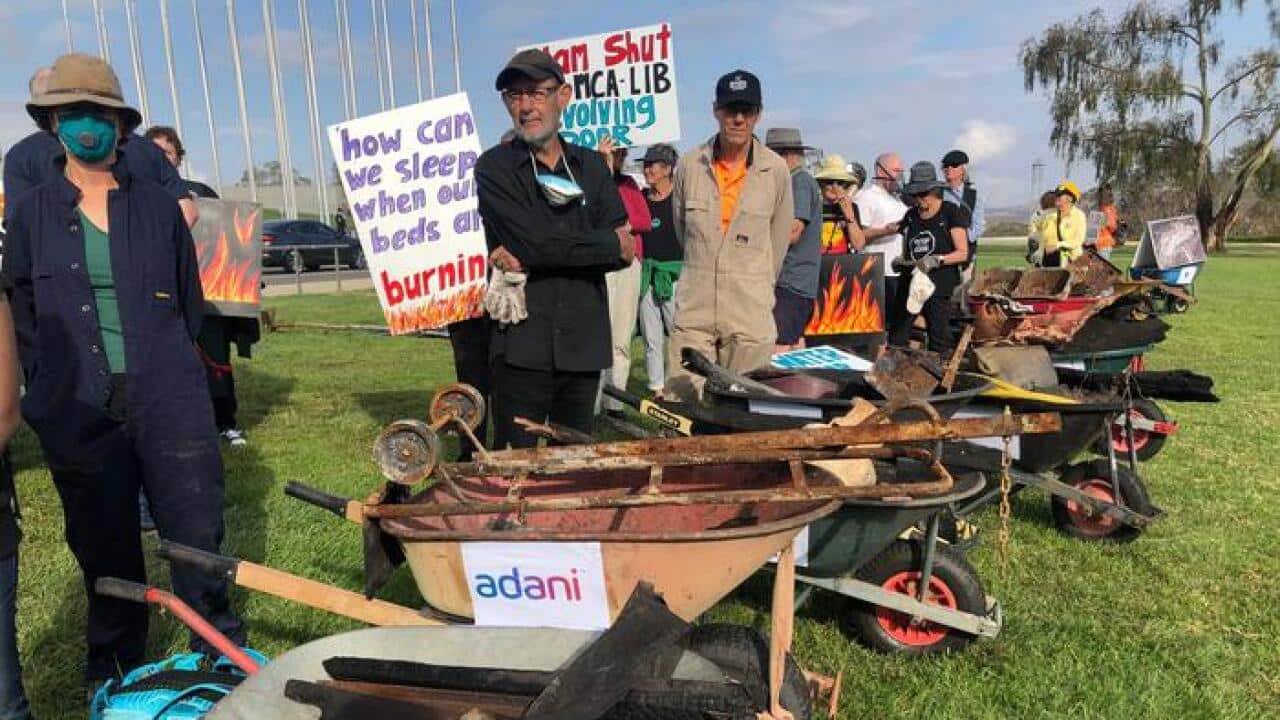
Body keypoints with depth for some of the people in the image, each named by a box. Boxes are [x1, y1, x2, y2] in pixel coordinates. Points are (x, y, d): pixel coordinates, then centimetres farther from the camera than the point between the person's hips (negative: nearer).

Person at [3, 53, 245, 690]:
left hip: (170, 405, 0)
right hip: (79, 416, 1)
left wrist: (168, 368, 10)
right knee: (107, 556, 11)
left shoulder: (157, 205, 7)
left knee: (198, 539, 4)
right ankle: (117, 679, 30)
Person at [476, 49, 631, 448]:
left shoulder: (592, 166, 11)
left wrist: (533, 258, -11)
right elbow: (532, 242, -14)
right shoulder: (494, 168, 1)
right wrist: (611, 245, -5)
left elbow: (622, 253, -1)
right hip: (522, 347, -3)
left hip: (584, 345, 4)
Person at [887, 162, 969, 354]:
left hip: (940, 286, -5)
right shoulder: (910, 216, 15)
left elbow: (963, 253, -5)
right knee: (896, 340, -1)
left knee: (939, 345, -3)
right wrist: (900, 261, -1)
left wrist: (936, 260, -20)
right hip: (910, 283, 5)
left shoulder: (951, 212, 0)